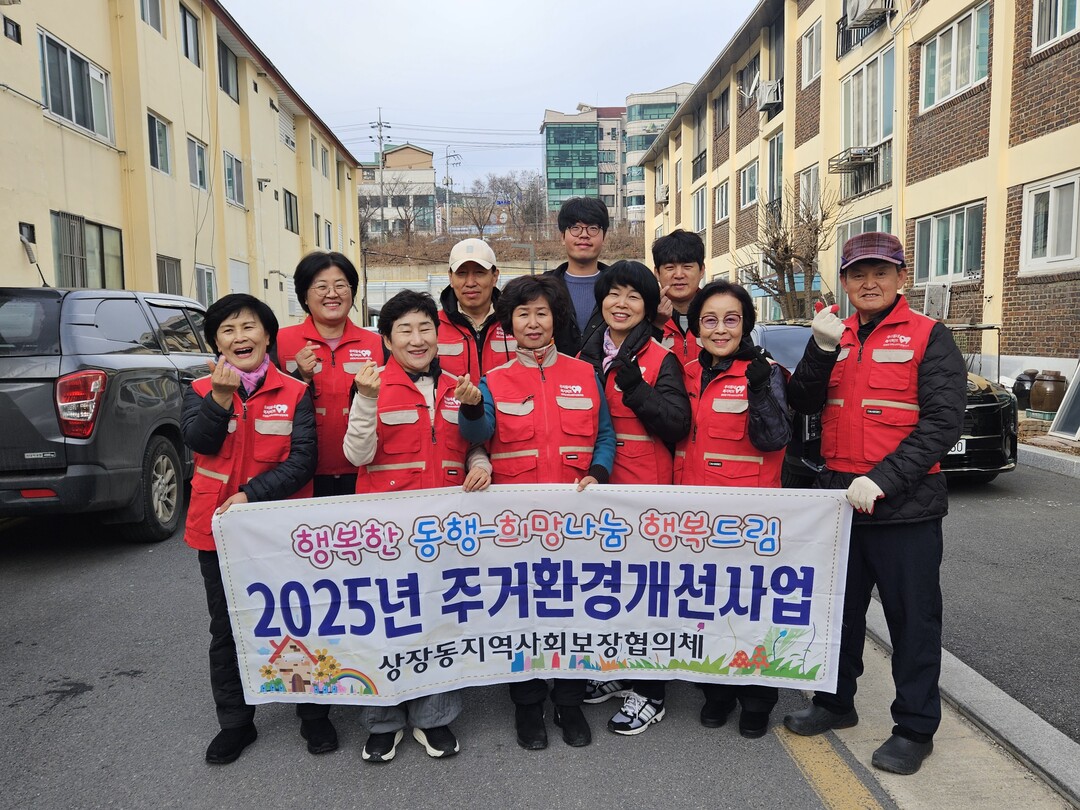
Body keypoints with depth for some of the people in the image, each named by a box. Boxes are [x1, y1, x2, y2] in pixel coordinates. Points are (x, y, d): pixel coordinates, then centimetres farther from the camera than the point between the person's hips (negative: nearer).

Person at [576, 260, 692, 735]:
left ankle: (649, 693, 16)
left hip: (645, 488, -6)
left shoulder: (660, 360, -4)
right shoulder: (586, 357, 11)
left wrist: (635, 388, -22)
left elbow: (677, 424, -14)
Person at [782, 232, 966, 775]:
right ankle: (836, 702, 35)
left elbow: (942, 421, -13)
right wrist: (823, 347, -16)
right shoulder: (837, 335, 9)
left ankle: (915, 727, 24)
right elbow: (804, 404, -1)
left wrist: (882, 480, -21)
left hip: (905, 506, -5)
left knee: (912, 618, 7)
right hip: (839, 497, 5)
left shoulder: (928, 337, -6)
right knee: (840, 608, 17)